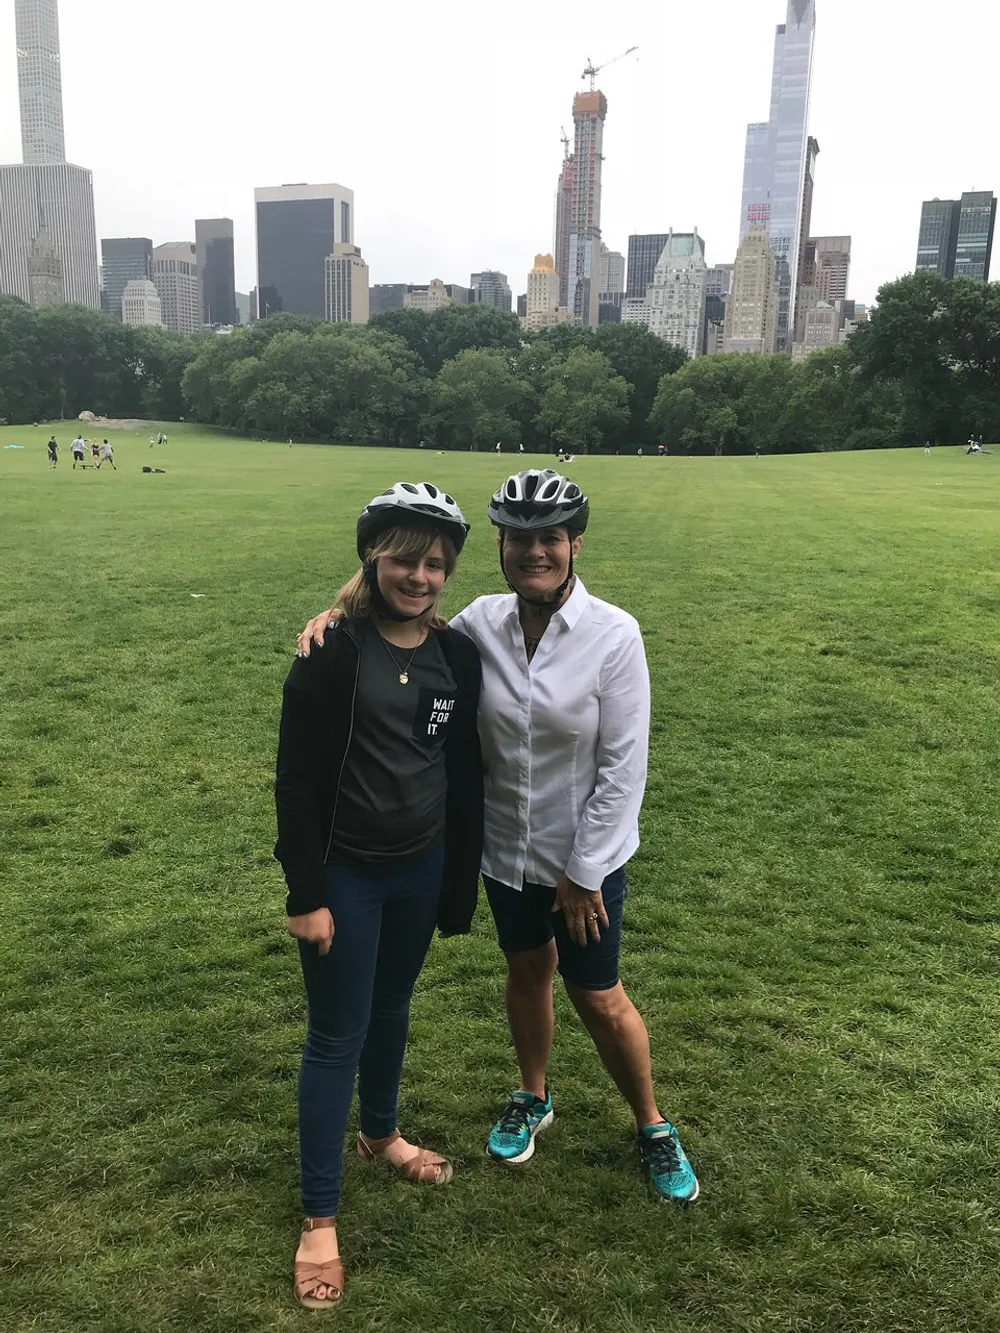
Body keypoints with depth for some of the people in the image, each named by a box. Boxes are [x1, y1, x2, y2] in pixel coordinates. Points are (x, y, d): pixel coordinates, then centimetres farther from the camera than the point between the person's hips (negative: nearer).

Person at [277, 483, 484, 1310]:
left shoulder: (458, 656, -1)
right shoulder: (333, 650, -15)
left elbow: (465, 779, 6)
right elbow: (296, 779, -14)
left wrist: (461, 886, 9)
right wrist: (306, 893, -15)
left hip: (421, 869, 5)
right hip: (345, 873, -4)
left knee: (392, 1009, 23)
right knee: (338, 1036, 6)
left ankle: (381, 1134, 49)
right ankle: (320, 1217, 23)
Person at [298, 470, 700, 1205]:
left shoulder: (613, 634, -19)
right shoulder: (481, 623, -9)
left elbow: (622, 766, -16)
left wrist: (584, 872, -12)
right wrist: (340, 616, -15)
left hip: (586, 854, -3)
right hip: (506, 847, 3)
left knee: (598, 998, 9)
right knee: (527, 972, 22)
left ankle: (653, 1125, 36)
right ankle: (533, 1098, 49)